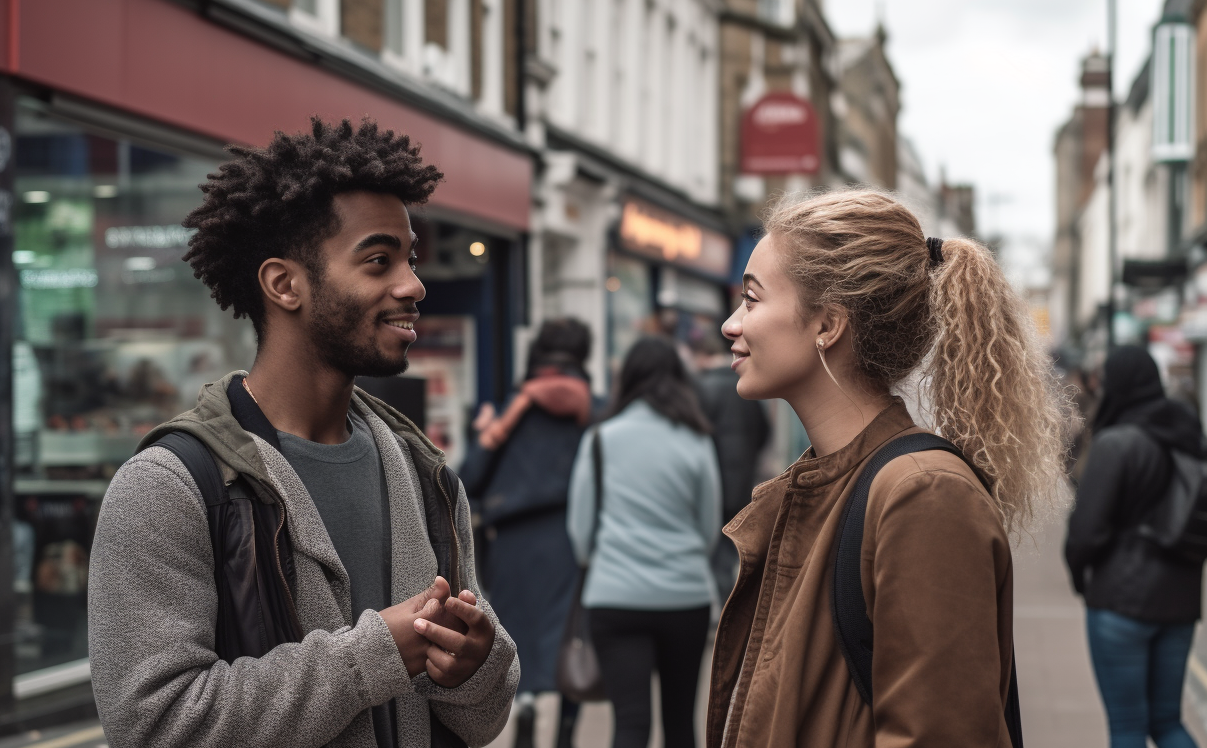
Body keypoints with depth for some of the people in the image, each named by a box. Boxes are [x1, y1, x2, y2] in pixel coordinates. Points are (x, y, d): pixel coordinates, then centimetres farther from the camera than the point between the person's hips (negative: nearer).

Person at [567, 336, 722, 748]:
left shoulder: (600, 439, 0)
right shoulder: (696, 443, 1)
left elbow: (580, 528, 5)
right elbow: (710, 528, 8)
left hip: (615, 595, -1)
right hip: (687, 594, 2)